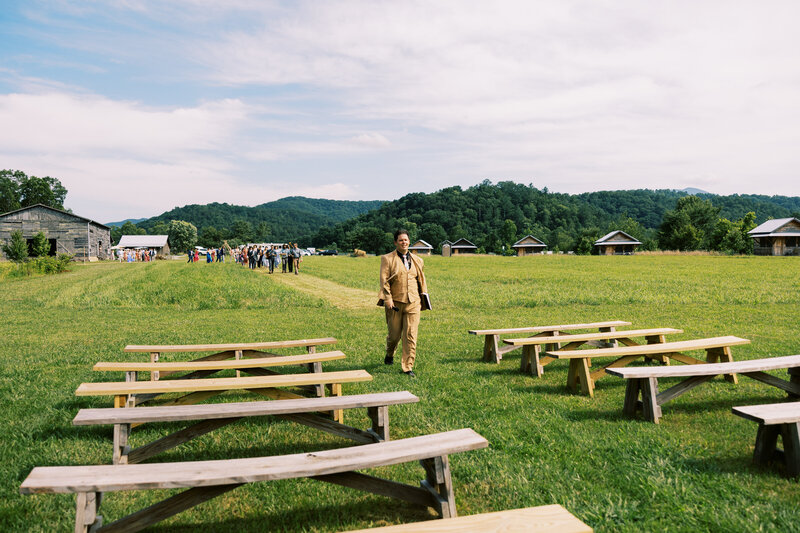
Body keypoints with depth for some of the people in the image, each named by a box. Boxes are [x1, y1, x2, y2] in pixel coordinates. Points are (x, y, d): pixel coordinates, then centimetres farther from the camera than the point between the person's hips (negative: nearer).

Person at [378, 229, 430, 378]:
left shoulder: (417, 261, 13)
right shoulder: (387, 259, 0)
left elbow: (422, 281, 21)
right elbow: (384, 281, -6)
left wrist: (424, 297, 17)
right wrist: (388, 299, -14)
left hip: (413, 303, 2)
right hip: (395, 303, -2)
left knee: (411, 336, -3)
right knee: (394, 334, 7)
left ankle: (408, 367, 5)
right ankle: (389, 354, 40)